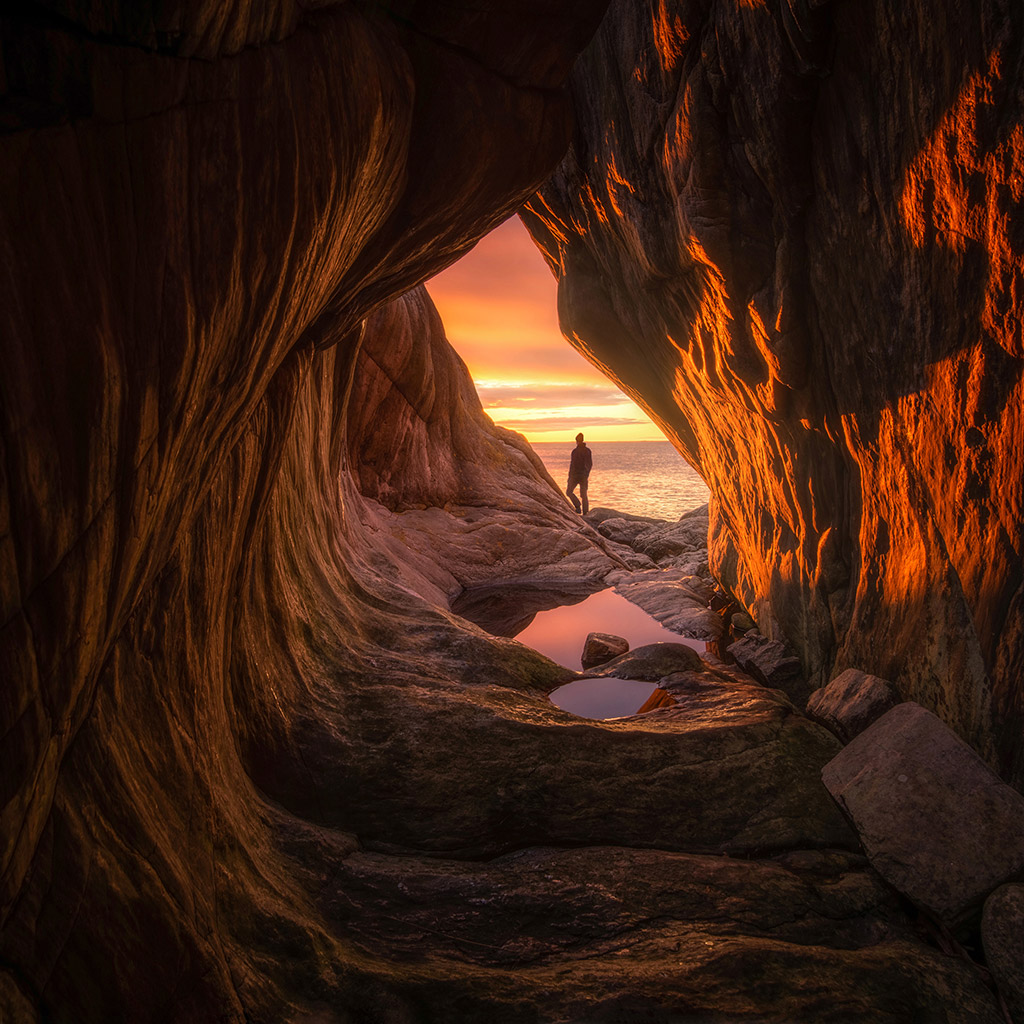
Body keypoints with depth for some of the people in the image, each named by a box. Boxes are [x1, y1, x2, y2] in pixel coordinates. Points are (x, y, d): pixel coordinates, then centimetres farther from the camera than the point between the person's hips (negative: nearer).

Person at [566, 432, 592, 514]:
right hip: (584, 475, 5)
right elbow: (590, 464, 9)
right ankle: (585, 513, 6)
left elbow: (572, 464, -15)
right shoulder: (588, 450, 3)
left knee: (569, 492, 11)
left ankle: (577, 506, -7)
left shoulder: (575, 451, -13)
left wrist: (569, 476, -8)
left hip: (575, 475, -5)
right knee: (583, 494, 11)